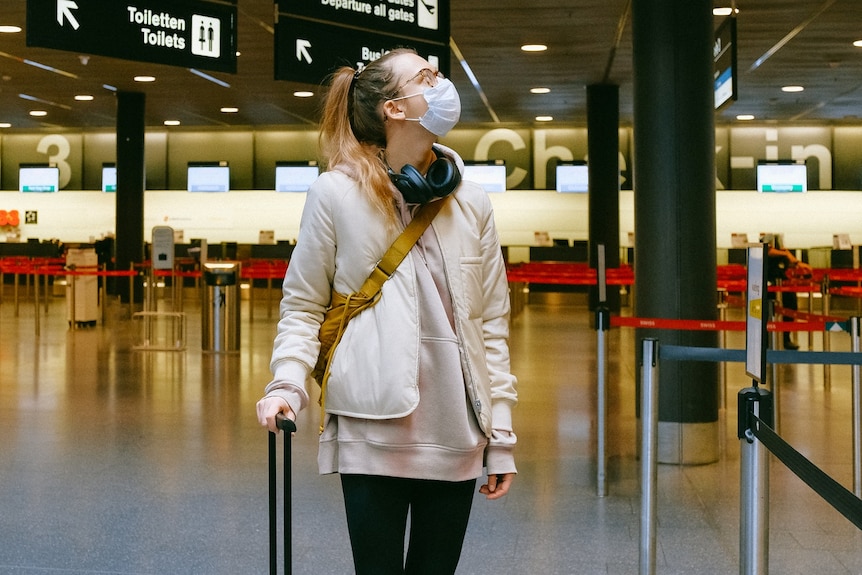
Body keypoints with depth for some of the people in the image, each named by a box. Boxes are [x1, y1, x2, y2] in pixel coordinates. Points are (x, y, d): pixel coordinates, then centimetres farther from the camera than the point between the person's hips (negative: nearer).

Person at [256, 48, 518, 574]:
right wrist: (288, 384, -12)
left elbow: (492, 322, 8)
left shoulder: (472, 204, 7)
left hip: (455, 433, 3)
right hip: (373, 430, -3)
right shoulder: (338, 193, -3)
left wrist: (502, 435, 6)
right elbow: (303, 304, 4)